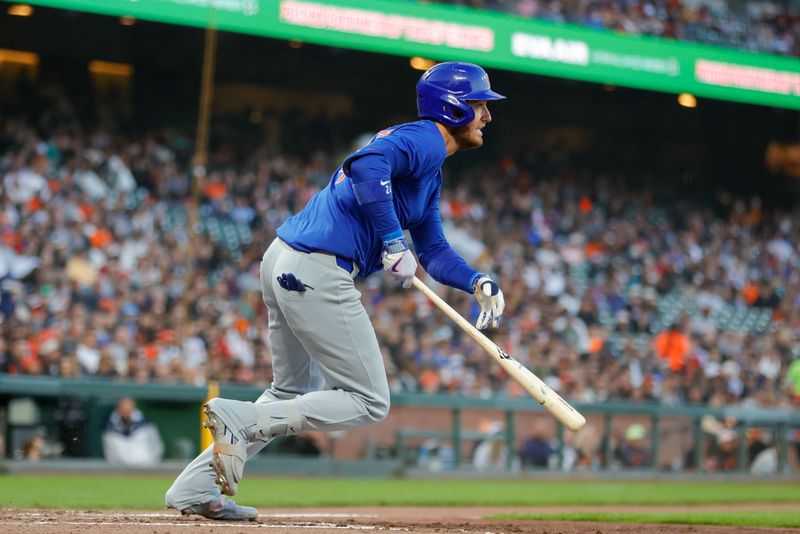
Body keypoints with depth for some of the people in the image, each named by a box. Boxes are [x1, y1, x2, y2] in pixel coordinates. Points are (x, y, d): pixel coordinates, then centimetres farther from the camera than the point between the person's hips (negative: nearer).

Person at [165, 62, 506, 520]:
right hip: (316, 271, -11)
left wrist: (479, 283, 9)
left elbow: (433, 249, 26)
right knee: (369, 403, -2)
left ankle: (195, 488, 19)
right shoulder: (424, 139, -7)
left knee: (294, 392, 23)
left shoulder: (430, 168, 24)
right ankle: (242, 420, -12)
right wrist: (393, 242, -24)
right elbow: (366, 165, -27)